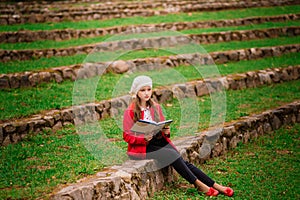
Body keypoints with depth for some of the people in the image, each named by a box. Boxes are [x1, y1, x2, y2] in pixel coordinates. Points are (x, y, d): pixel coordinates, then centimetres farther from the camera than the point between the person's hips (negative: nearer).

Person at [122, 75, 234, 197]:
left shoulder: (156, 107, 11)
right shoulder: (130, 112, -6)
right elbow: (127, 136, -7)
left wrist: (166, 131, -7)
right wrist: (144, 138, -24)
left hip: (159, 141, 5)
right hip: (141, 148, -5)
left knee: (183, 162, -15)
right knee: (172, 155, -27)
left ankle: (214, 185, -19)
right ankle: (199, 185, -20)